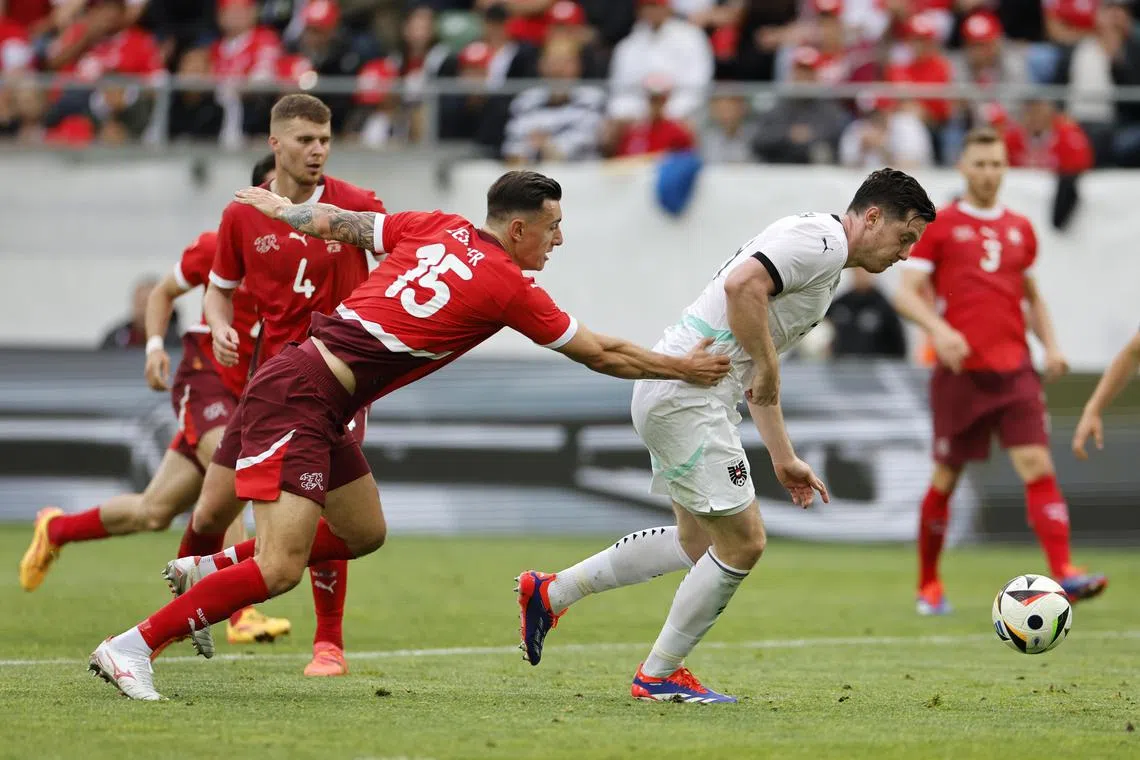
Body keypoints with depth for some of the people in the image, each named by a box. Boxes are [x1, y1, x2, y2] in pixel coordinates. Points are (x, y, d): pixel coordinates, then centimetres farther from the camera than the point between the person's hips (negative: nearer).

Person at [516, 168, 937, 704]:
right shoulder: (821, 239, -11)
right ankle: (658, 676, 6)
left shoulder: (821, 253, 21)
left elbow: (756, 378, 26)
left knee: (699, 543, 21)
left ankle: (549, 593, 26)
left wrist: (783, 458, 24)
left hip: (672, 394, 11)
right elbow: (743, 285, -29)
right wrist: (767, 370, -20)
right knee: (742, 542, -5)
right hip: (688, 396, -11)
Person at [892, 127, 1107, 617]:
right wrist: (937, 328, -20)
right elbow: (906, 294, -1)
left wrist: (1051, 345, 10)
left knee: (1038, 465, -12)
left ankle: (1064, 574, -22)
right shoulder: (939, 226, 3)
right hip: (960, 370, -3)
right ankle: (928, 586, 20)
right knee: (946, 478, 4)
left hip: (1014, 371, 3)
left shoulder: (1020, 229, 16)